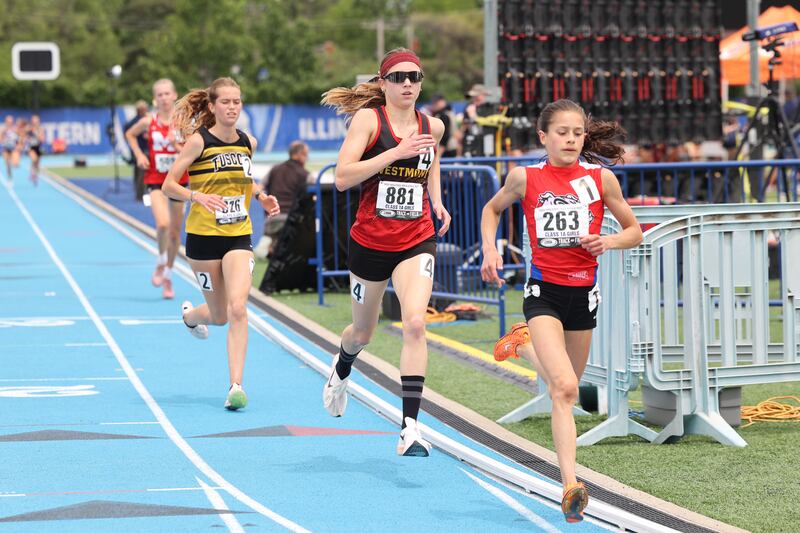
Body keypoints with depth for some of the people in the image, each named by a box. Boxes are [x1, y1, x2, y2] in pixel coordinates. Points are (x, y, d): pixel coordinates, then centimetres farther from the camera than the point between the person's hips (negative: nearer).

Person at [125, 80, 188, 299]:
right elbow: (130, 134, 15)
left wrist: (176, 145, -25)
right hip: (155, 180, -1)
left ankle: (168, 276, 26)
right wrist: (139, 154, 1)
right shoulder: (149, 122, -5)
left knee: (175, 231, 10)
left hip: (178, 180, 1)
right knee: (163, 223, -24)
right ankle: (161, 264, 0)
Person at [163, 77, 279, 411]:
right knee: (220, 316, 8)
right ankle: (190, 314, 46)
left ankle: (236, 386, -15)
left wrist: (262, 198, 6)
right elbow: (168, 186, -9)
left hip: (239, 236, 3)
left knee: (237, 309, -16)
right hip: (203, 236, -3)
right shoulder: (199, 141, -9)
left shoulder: (248, 143, 5)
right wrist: (197, 196, -27)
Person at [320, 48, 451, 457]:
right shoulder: (368, 118, -8)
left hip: (416, 242, 1)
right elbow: (342, 178, -19)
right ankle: (341, 370, 55)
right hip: (370, 241, -1)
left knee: (415, 322, -21)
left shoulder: (432, 126, 3)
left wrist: (436, 201, 9)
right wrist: (396, 152, -26)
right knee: (363, 333, 17)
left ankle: (410, 426, -22)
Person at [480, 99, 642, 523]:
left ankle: (523, 344, 46)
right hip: (544, 292, -3)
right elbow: (492, 209, 16)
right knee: (564, 389, -19)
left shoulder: (601, 178, -1)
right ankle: (570, 486, -19)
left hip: (583, 293, 3)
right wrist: (489, 251, 1)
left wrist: (609, 241, -13)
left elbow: (634, 230, 8)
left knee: (566, 386, 15)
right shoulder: (525, 177, -3)